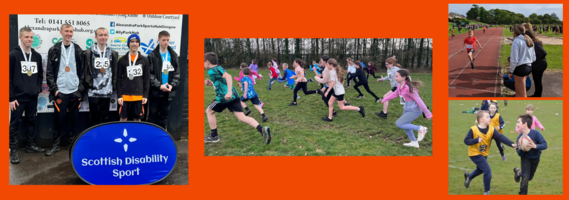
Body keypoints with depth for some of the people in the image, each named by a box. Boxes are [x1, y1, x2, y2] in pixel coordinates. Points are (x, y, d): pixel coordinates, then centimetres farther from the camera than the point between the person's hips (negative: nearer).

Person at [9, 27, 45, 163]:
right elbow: (8, 77, -10)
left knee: (31, 121, 13)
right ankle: (13, 150, 6)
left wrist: (38, 89, 5)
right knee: (15, 124, 1)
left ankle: (30, 145, 26)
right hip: (18, 97, -5)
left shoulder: (37, 56, 9)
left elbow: (40, 75, 18)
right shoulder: (13, 55, -7)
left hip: (33, 97, 5)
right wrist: (11, 97, -12)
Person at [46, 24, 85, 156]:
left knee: (73, 120, 7)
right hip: (60, 91, -1)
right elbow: (49, 72, 2)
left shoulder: (78, 51, 6)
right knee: (59, 119, 2)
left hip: (74, 91, 1)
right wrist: (54, 89, -6)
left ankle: (72, 144, 17)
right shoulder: (54, 50, 3)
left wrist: (81, 89, -1)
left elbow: (82, 72, 6)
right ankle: (55, 145, 12)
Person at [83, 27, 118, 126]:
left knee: (104, 118, 8)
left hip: (107, 92, 2)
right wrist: (87, 84, -6)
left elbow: (115, 72, 9)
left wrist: (114, 86, 3)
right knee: (94, 118, 7)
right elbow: (85, 71, -1)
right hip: (93, 92, -2)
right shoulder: (88, 53, 0)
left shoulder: (113, 54, 8)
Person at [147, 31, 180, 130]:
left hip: (168, 92, 3)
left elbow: (177, 73, 6)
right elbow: (150, 74, -8)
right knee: (153, 115, 3)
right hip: (155, 92, -3)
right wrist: (159, 86, -16)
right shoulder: (152, 56, -3)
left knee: (164, 116, 10)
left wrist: (172, 85, -8)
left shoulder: (173, 55, 7)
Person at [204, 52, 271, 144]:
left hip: (224, 96, -8)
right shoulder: (218, 68, 22)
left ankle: (214, 136, 18)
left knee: (209, 111, 14)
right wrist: (211, 83, 23)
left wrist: (229, 92, -30)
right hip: (234, 95, 8)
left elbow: (228, 76, -23)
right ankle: (262, 130, -18)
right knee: (242, 117, 0)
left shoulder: (212, 70, -7)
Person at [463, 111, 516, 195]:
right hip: (475, 153, -7)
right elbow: (466, 140, -18)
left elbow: (501, 137, -18)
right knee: (487, 171, -13)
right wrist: (476, 140, -34)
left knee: (480, 170, 27)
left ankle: (468, 176, 56)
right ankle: (486, 191, 4)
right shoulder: (473, 130, -21)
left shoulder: (492, 129, -10)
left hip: (484, 154, 7)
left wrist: (511, 144, -31)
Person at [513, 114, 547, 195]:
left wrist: (535, 146, -47)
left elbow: (545, 145, -30)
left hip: (535, 158, 1)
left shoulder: (535, 133, -27)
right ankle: (523, 193, 5)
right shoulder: (519, 138, -21)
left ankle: (518, 172, 47)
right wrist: (520, 149, -39)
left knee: (529, 177, 17)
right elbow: (520, 154, -17)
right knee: (525, 177, -14)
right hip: (525, 158, -1)